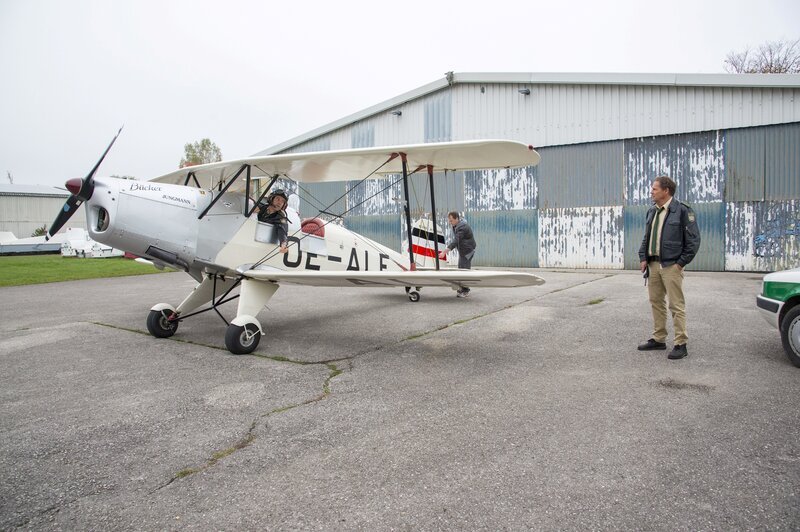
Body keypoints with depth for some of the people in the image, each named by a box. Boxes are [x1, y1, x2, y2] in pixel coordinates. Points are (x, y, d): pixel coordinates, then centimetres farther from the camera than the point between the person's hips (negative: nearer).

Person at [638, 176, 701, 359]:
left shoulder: (682, 211, -8)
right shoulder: (652, 212, 13)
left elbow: (693, 240, -9)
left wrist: (681, 263, -12)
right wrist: (643, 258, 8)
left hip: (671, 265, -7)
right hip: (653, 264, 7)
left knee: (676, 305, -4)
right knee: (656, 302, 12)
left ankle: (680, 344, 2)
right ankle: (658, 339, 23)